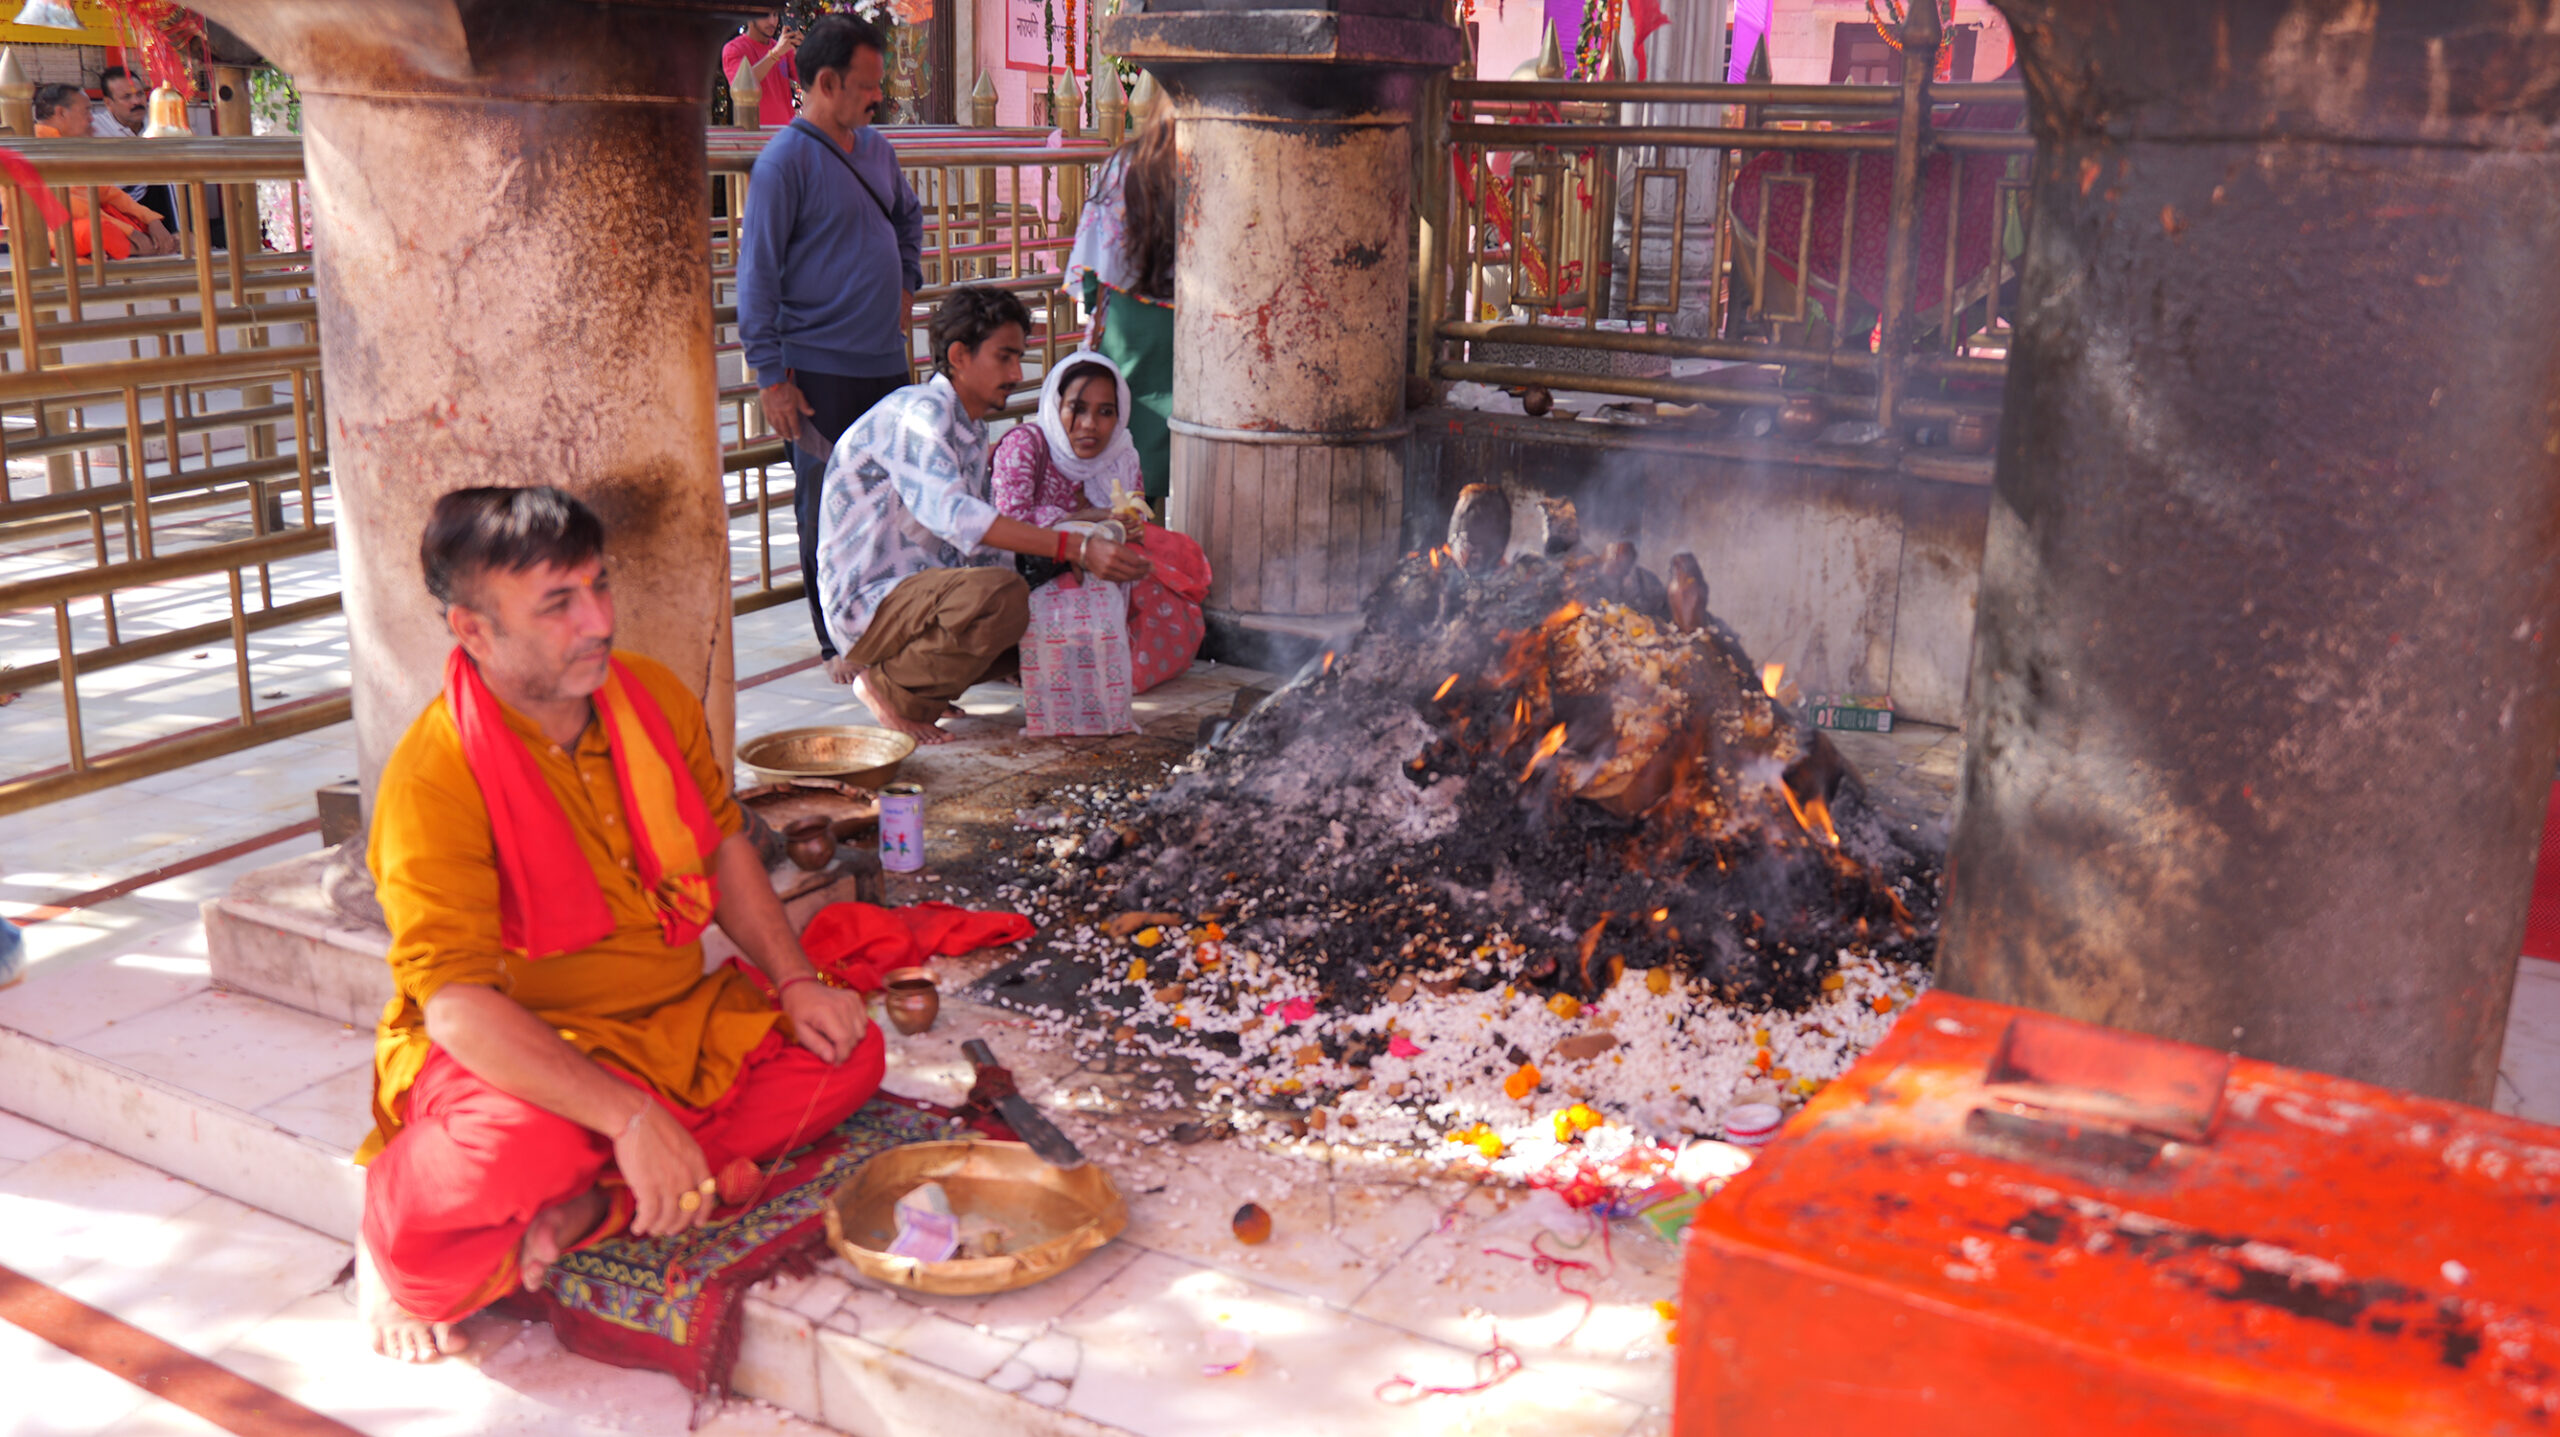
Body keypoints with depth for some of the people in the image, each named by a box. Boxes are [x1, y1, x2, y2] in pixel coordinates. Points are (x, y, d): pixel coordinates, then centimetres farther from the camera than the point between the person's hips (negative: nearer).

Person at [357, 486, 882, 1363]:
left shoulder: (653, 695, -1)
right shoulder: (434, 777, -22)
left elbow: (721, 841, 15)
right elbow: (458, 1003, -29)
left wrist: (795, 980, 1)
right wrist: (631, 1118, -38)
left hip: (675, 1021, 7)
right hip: (517, 1052, -7)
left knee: (848, 1051, -9)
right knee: (525, 1149, -38)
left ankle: (592, 1207, -18)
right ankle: (393, 1246, -3)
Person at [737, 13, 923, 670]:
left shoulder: (875, 146, 12)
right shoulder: (785, 160, -11)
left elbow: (909, 216, 33)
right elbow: (757, 275, -12)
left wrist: (906, 283, 19)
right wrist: (772, 376, -15)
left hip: (887, 362, 7)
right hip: (821, 372, -7)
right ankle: (839, 644, 10)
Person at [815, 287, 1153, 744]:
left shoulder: (973, 428, 16)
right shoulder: (918, 412, -16)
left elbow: (978, 548, 16)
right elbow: (952, 514, -33)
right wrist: (1075, 548, -40)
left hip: (922, 594, 10)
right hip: (869, 604, -10)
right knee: (1000, 596, -33)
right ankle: (890, 688, -11)